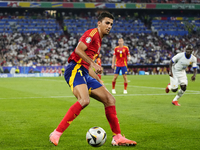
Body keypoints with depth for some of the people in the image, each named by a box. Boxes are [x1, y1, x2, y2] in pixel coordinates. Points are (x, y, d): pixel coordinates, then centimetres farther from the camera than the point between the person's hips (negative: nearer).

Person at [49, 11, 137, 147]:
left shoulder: (98, 41, 26)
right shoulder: (92, 33, -2)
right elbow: (78, 50, -17)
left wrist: (99, 81, 25)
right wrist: (93, 64, -19)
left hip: (84, 74, 10)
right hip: (75, 69, -10)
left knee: (110, 100, 4)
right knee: (84, 100, -32)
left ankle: (118, 138, 9)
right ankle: (56, 134, -28)